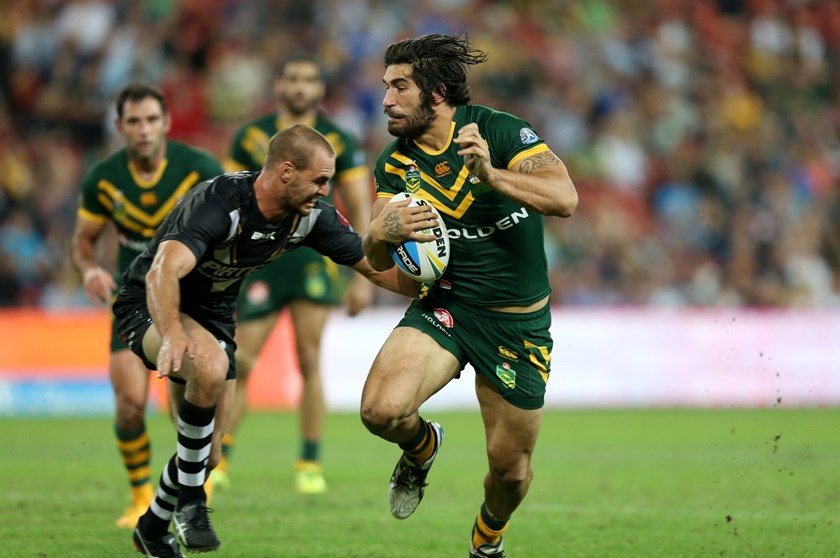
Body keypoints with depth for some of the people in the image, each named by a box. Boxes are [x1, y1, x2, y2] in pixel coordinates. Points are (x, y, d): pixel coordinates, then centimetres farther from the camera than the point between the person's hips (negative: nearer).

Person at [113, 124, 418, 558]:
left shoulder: (312, 217, -13)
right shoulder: (219, 203, -34)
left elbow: (375, 268, -4)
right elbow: (164, 271, -47)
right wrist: (172, 334, -65)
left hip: (213, 313, 7)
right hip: (152, 306, -7)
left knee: (208, 456, 6)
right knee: (210, 366, -38)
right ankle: (189, 500, -20)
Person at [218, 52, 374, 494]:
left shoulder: (338, 142, 3)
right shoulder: (251, 137, 5)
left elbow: (360, 209, 4)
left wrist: (362, 278, -1)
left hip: (314, 256, -1)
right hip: (261, 257, 1)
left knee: (309, 361, -6)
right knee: (240, 362, -3)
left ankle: (310, 465, 3)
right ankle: (219, 462, 9)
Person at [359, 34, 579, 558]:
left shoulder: (499, 130, -13)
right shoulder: (394, 163, -1)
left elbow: (565, 198, -25)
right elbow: (379, 260, -1)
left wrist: (491, 176, -40)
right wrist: (381, 234, -26)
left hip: (520, 322, -2)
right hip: (446, 308, 2)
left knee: (510, 466, 5)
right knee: (382, 410, -25)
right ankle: (423, 447, 12)